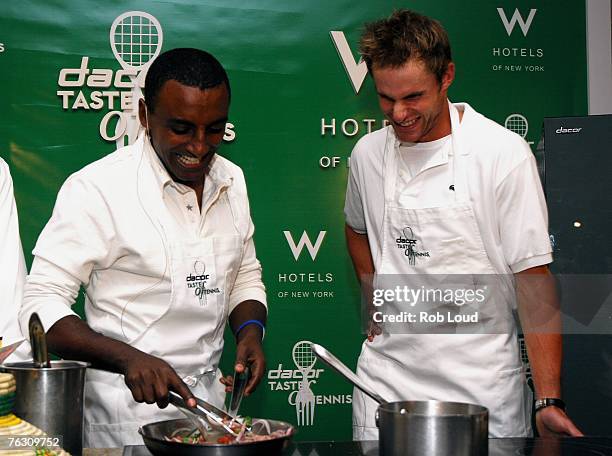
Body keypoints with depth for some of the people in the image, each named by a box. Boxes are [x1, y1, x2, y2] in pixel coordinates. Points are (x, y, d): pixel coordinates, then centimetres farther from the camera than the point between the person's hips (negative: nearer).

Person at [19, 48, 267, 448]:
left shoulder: (232, 180, 2)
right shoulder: (96, 188, -17)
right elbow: (42, 306, -19)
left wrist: (250, 330, -6)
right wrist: (128, 358, -32)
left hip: (209, 398, 6)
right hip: (127, 411, -5)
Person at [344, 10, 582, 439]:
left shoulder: (504, 153, -10)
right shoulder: (368, 154, 3)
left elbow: (533, 281, -10)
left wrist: (549, 400, -14)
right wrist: (373, 299, 9)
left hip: (481, 387, -3)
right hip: (386, 377, 4)